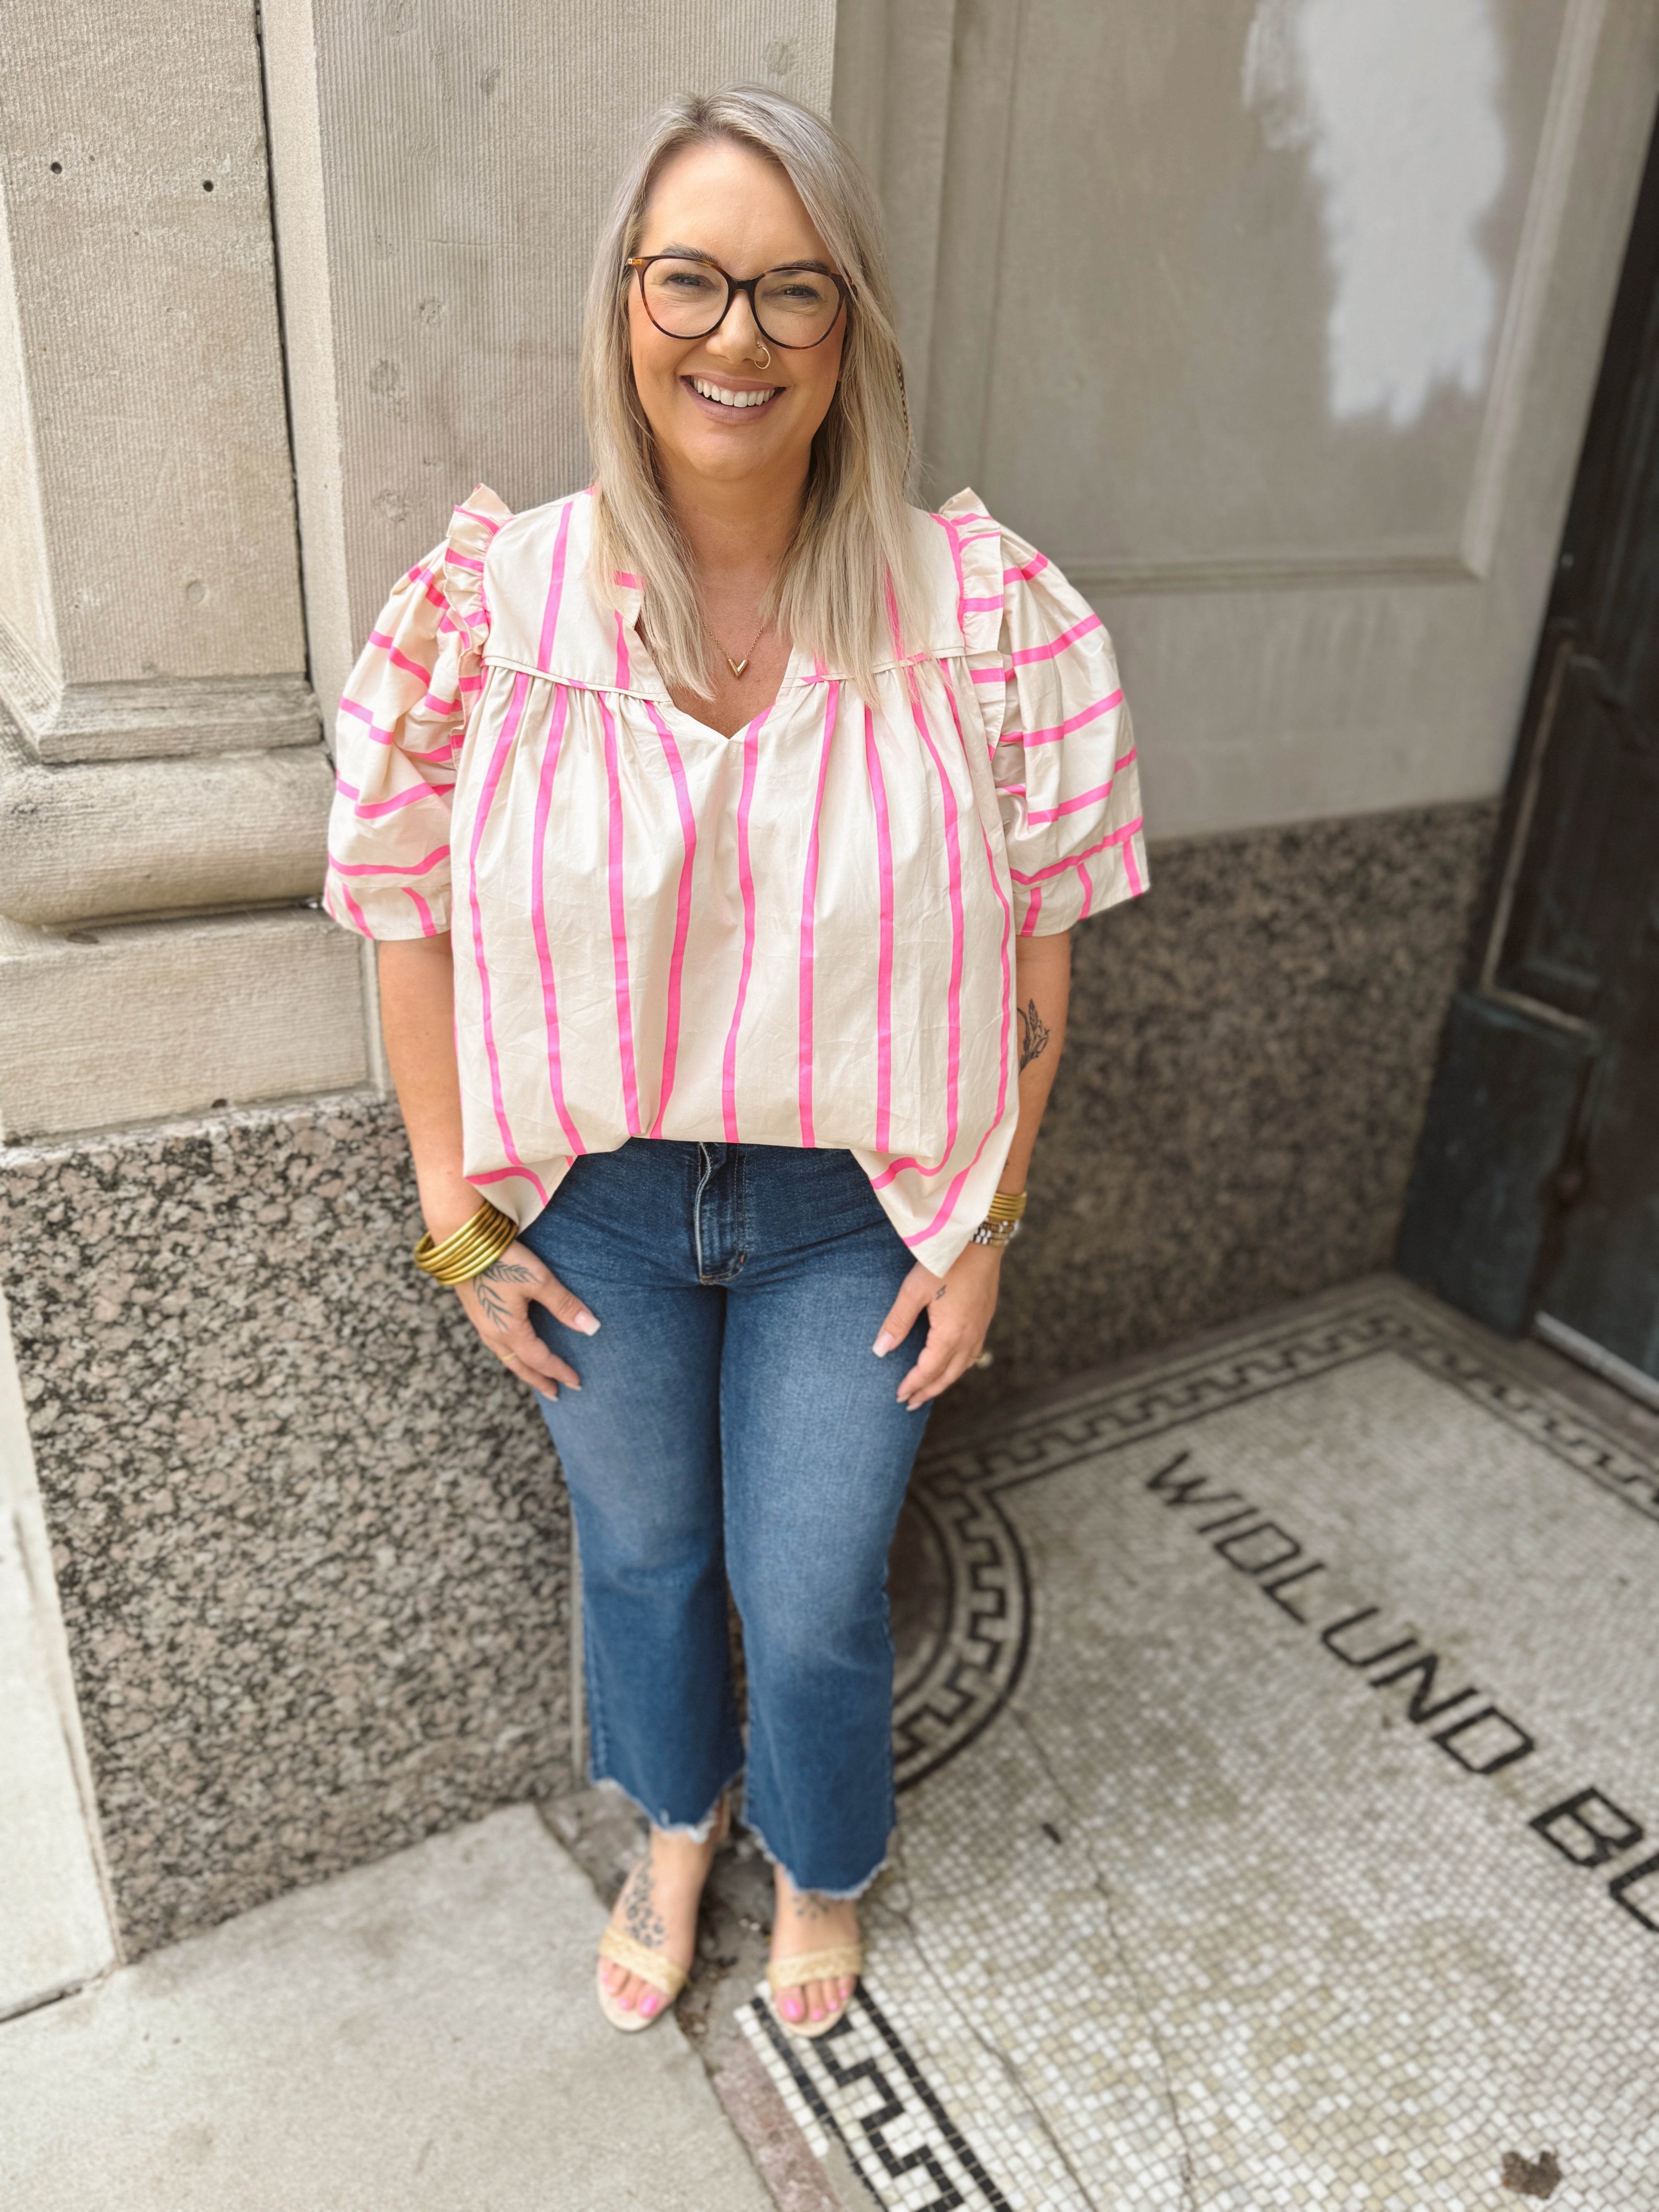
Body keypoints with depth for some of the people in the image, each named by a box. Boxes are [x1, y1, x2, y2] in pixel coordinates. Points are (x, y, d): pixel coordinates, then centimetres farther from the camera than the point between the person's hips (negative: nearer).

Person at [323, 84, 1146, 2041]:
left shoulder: (988, 610, -13)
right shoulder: (494, 598, -12)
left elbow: (1034, 945, -7)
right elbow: (410, 916, -4)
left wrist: (981, 1227, -4)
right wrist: (461, 1221, -2)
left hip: (854, 1214, -1)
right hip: (592, 1206, 2)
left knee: (814, 1603, 14)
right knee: (639, 1554, 23)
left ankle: (821, 1870, 52)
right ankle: (673, 1830, 57)